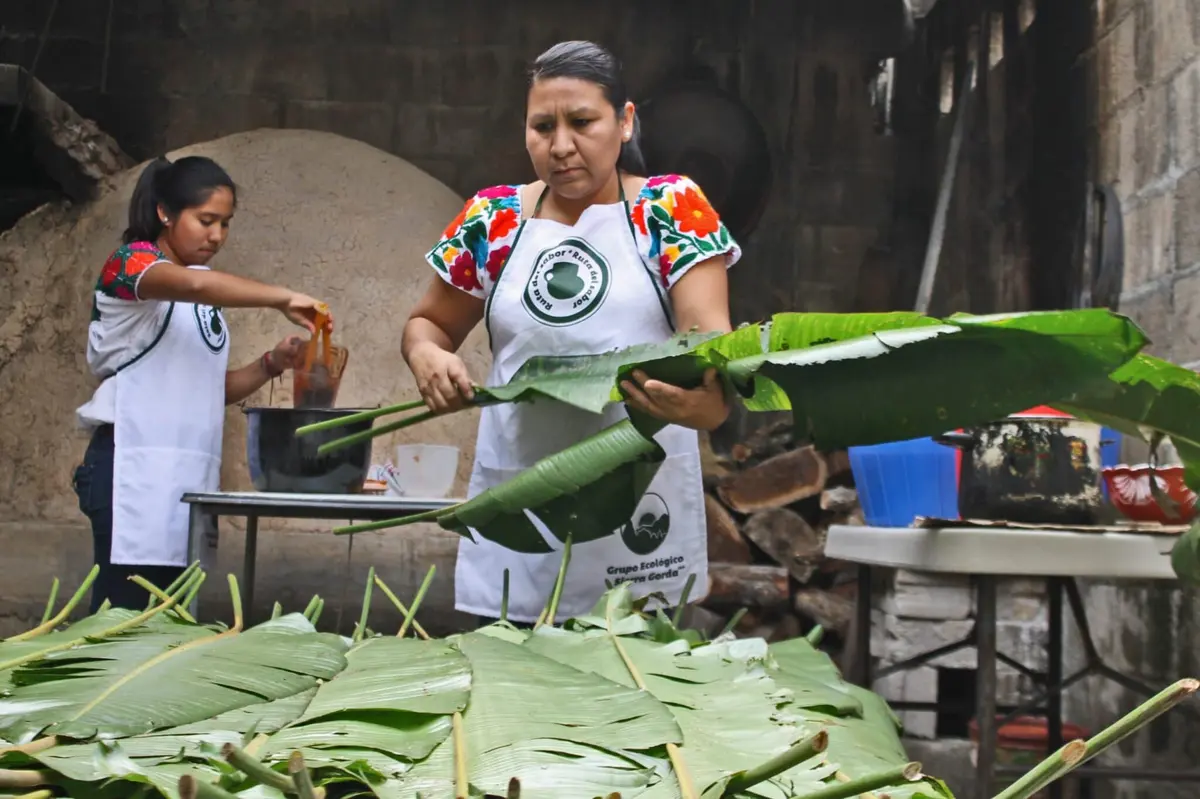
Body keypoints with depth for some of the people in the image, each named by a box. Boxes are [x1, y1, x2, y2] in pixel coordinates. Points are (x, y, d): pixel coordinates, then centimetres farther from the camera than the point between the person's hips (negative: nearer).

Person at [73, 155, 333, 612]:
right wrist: (282, 298, -28)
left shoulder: (205, 302, 20)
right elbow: (193, 284, -27)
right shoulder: (131, 262, -3)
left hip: (190, 472, 8)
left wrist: (270, 365, 3)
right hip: (135, 468, -8)